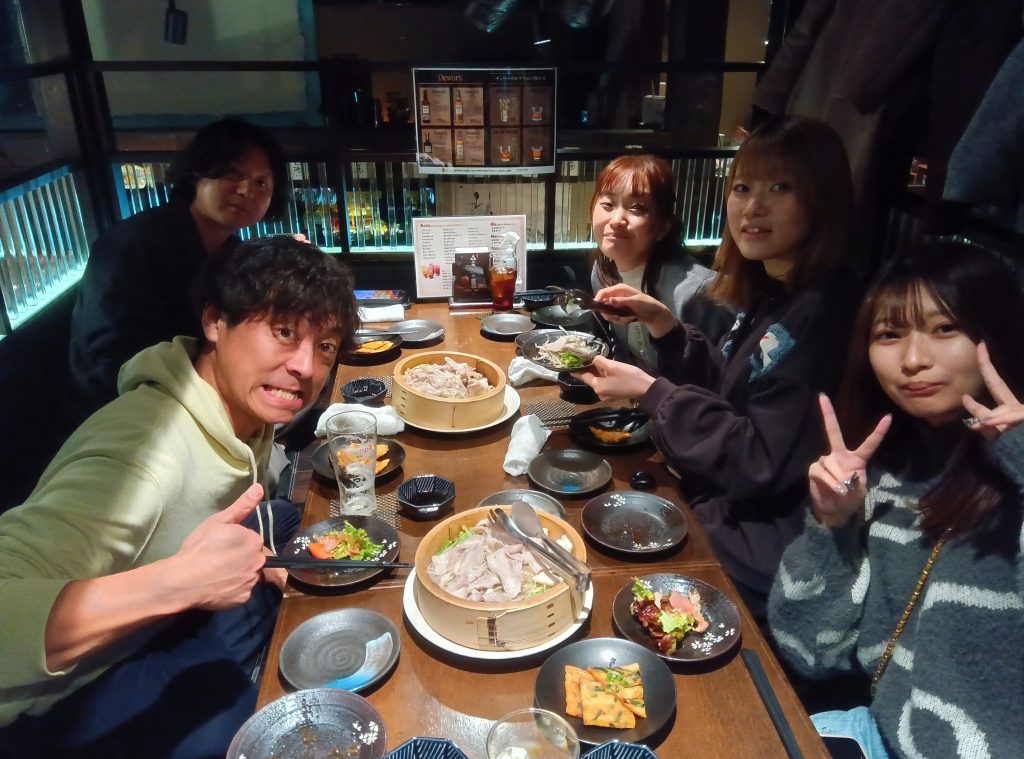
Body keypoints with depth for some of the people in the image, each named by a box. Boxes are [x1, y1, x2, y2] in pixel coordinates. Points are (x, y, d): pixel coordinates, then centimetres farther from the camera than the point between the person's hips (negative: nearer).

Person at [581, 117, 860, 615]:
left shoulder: (820, 314, -24)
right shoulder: (770, 293, 3)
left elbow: (760, 465, -24)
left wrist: (651, 394, -19)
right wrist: (664, 324, -2)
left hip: (762, 550, -8)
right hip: (720, 502, 8)